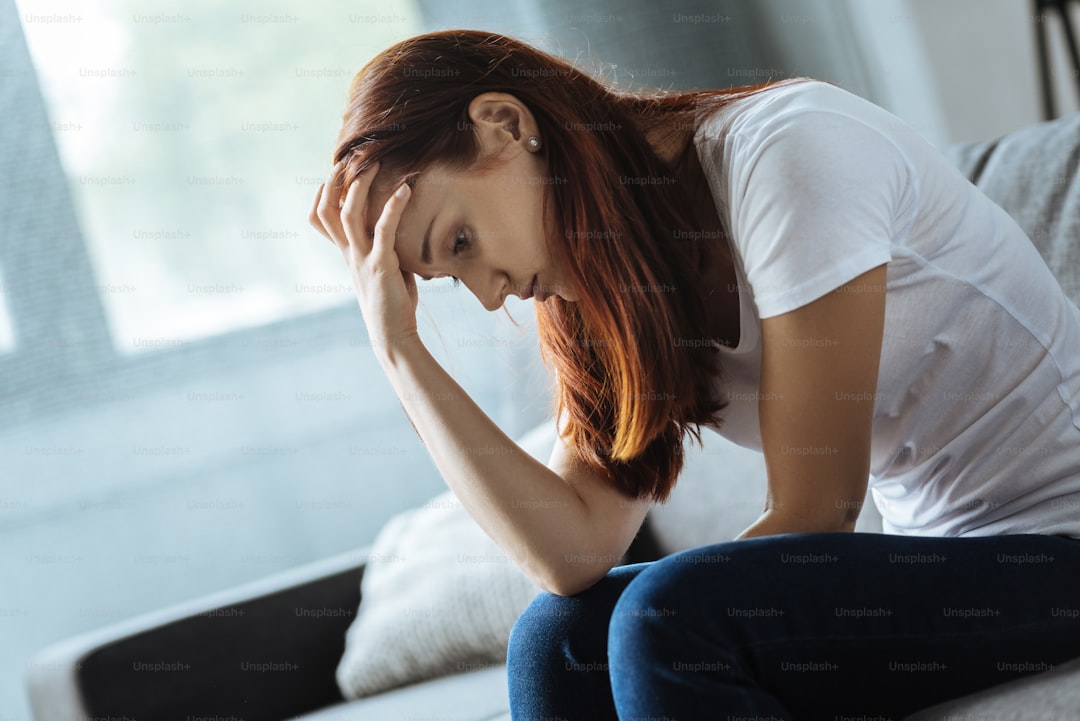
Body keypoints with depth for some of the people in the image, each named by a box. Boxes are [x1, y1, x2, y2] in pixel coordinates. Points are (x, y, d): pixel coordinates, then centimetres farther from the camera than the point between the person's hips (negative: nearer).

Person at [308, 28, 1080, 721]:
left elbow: (812, 515, -17)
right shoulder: (612, 287, 5)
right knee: (556, 636, -6)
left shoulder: (784, 147, -18)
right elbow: (573, 554, -8)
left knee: (666, 617, -24)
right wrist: (400, 345, -8)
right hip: (941, 551, 7)